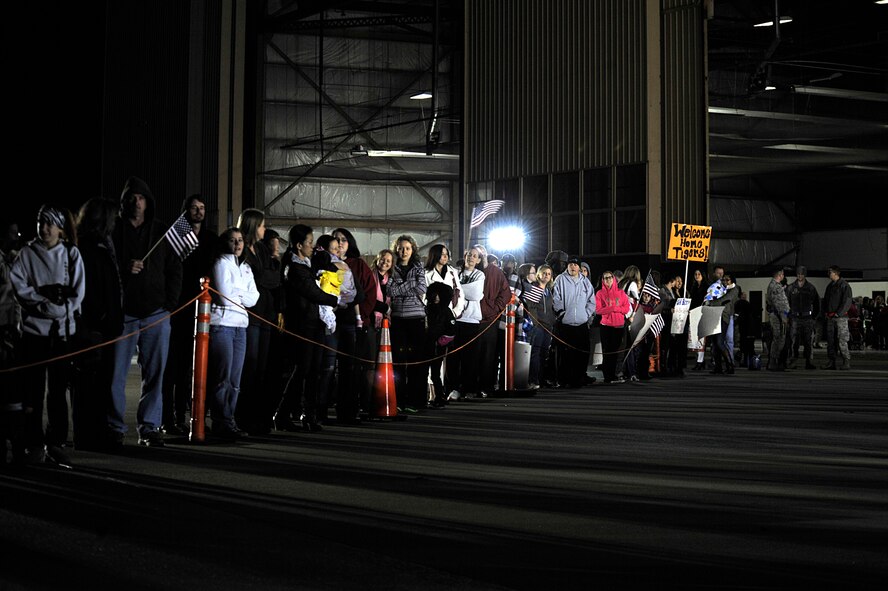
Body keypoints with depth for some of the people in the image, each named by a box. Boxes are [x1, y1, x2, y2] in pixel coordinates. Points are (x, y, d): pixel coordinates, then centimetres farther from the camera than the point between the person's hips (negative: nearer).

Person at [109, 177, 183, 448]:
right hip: (123, 313, -2)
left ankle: (150, 428, 8)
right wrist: (124, 269, -15)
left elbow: (175, 270, 11)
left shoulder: (162, 232, 11)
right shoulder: (114, 232, 5)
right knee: (116, 374, -2)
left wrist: (170, 304, 2)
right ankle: (115, 429, 6)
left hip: (156, 314, 2)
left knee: (154, 374, 3)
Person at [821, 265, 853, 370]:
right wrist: (825, 312, 10)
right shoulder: (830, 286, 18)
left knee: (842, 341, -9)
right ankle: (832, 362, 10)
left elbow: (847, 302, -11)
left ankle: (846, 362, -4)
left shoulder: (844, 285, -5)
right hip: (830, 318, 7)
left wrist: (838, 313, -15)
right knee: (830, 340, 6)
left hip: (841, 317, -7)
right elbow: (825, 300, 23)